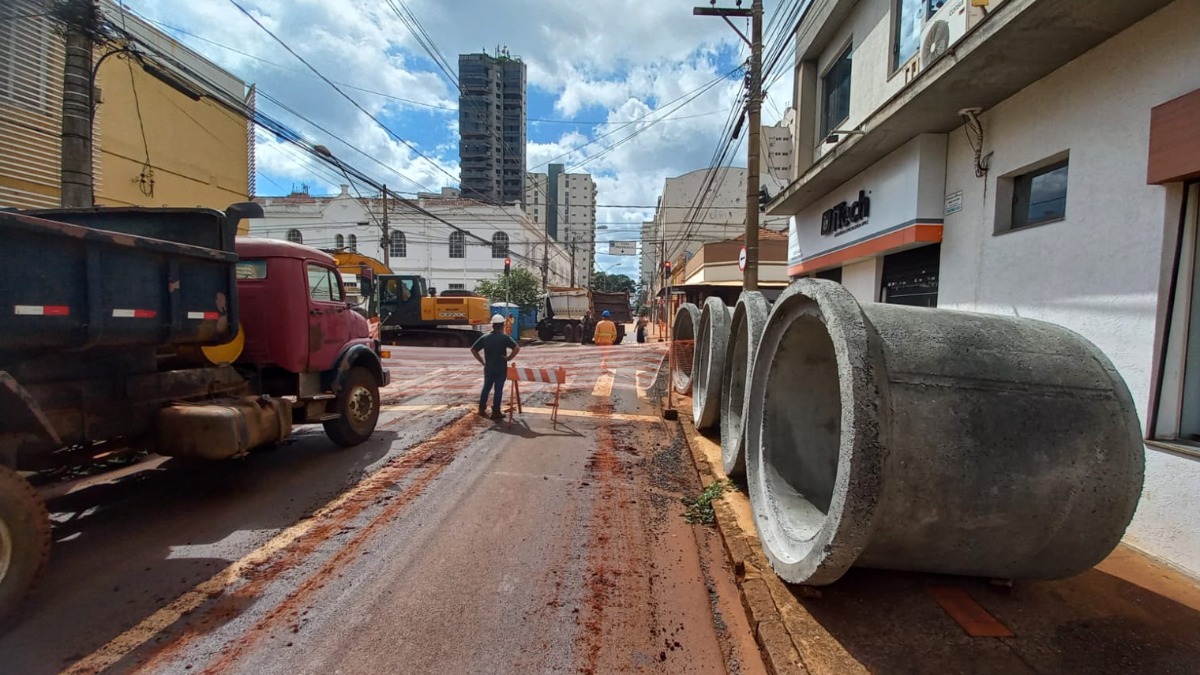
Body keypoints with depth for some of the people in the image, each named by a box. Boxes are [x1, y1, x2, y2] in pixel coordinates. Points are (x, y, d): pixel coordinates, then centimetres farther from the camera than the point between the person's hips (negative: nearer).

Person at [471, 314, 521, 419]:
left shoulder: (485, 338, 2)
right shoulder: (504, 337, -11)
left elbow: (473, 349, 5)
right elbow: (517, 348, -24)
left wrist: (482, 361, 7)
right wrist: (509, 358, -13)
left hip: (488, 368, 4)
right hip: (501, 368, -4)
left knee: (486, 388, 18)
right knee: (498, 390, 3)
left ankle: (481, 409, 27)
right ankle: (496, 412, 7)